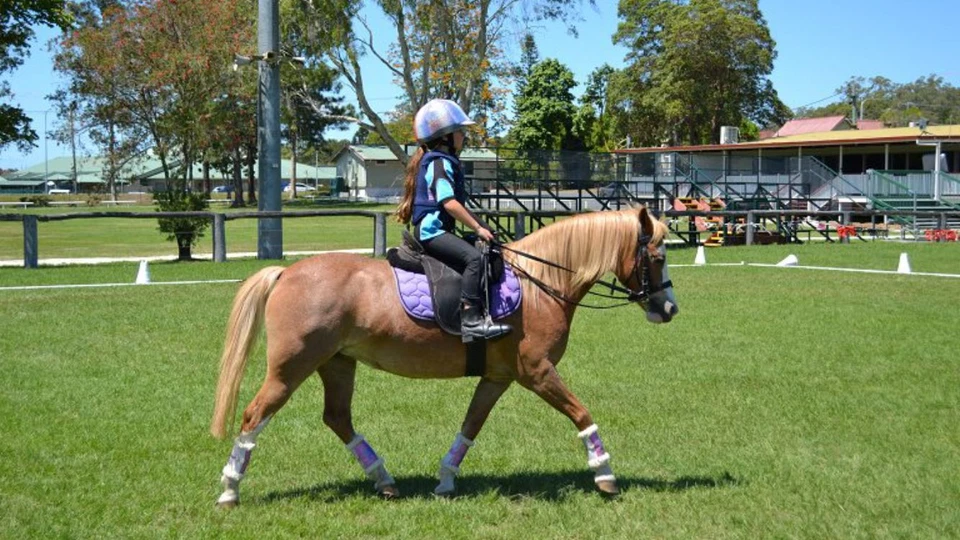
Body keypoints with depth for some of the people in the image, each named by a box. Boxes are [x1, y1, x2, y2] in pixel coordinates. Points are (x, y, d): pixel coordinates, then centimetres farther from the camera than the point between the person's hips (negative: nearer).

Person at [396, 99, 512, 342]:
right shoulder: (440, 163, -11)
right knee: (474, 257, -26)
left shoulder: (445, 162, 20)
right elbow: (449, 203, -22)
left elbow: (458, 204, 25)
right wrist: (478, 228, -18)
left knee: (473, 255, 15)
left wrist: (481, 223, 18)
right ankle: (471, 320, -34)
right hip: (431, 230, -11)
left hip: (432, 231, 11)